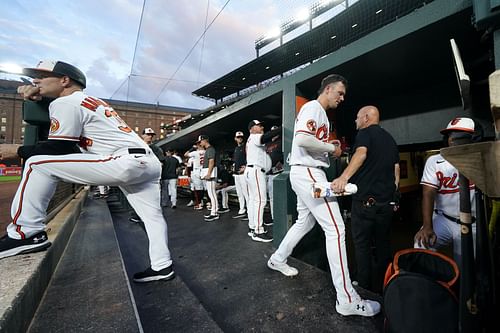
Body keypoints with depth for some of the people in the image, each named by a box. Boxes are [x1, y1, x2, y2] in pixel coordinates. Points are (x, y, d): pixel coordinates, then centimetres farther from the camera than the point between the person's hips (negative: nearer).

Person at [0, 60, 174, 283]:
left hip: (127, 162, -10)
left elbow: (58, 149, -3)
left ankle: (26, 233, 2)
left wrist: (19, 150, 13)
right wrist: (34, 91, 29)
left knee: (38, 163, -1)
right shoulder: (93, 101, 28)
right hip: (149, 163, 10)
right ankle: (161, 266, 21)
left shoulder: (67, 102, 3)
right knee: (152, 216, 12)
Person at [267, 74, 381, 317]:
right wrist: (331, 148, -12)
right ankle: (346, 299, 3)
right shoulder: (313, 107, -8)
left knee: (305, 221, 21)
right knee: (335, 229, -8)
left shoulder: (320, 113, 24)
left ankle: (278, 259, 37)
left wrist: (332, 146, 10)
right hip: (308, 172, -11)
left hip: (306, 173, 11)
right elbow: (302, 139, -25)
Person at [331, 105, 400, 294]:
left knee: (362, 244, 4)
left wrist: (344, 177, -41)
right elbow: (396, 168, 19)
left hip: (365, 199, -7)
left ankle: (364, 286, 14)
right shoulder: (389, 138, 18)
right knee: (383, 243, 15)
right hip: (387, 200, 7)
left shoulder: (365, 133, -5)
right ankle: (382, 285, 26)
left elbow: (361, 153, -27)